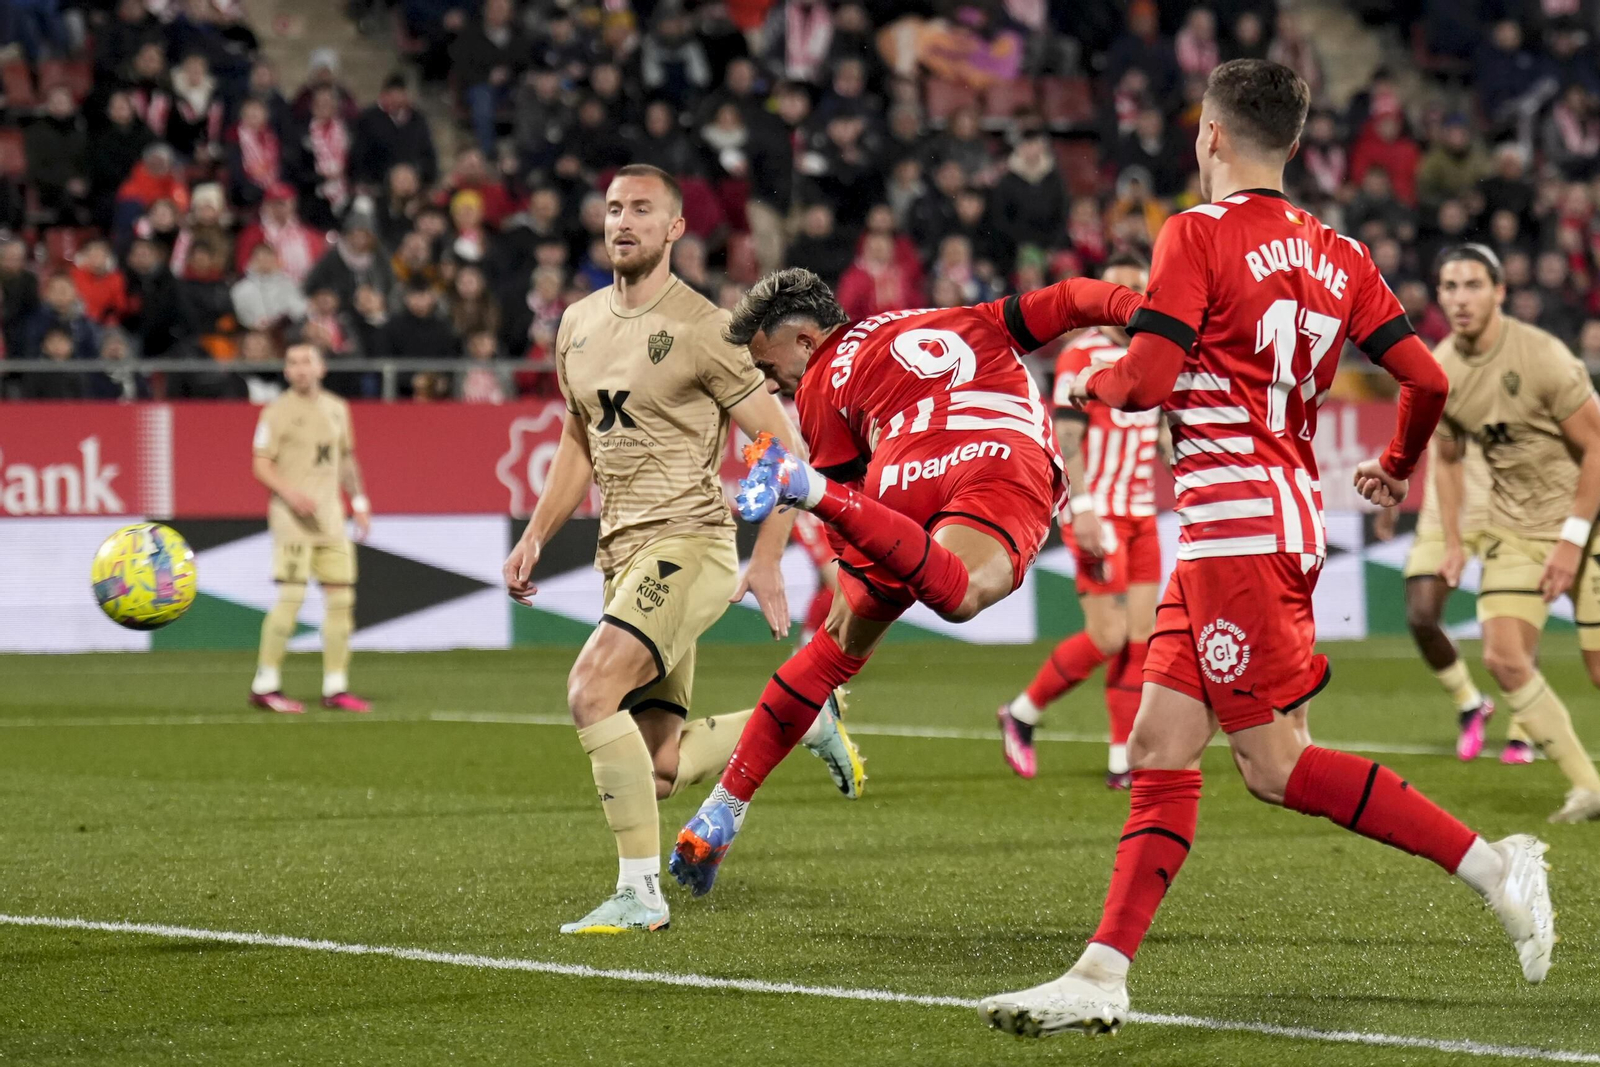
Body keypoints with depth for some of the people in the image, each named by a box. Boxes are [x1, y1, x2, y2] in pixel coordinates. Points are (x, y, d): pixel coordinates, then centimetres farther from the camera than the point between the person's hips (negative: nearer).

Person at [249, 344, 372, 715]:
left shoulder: (337, 409, 14)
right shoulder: (277, 412, -3)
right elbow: (261, 465, -6)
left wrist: (359, 502, 19)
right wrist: (290, 493, -21)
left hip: (332, 516, 6)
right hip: (292, 516, -6)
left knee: (341, 597, 4)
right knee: (291, 595, -14)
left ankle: (336, 687, 12)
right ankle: (265, 684, -7)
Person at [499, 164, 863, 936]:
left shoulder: (701, 328, -9)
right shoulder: (578, 324, 12)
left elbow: (782, 446, -7)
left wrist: (767, 563, -13)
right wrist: (534, 538, 16)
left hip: (687, 545, -8)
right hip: (622, 554, 8)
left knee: (592, 693, -26)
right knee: (660, 770, 6)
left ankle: (640, 892, -18)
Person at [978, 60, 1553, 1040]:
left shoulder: (1199, 234, -8)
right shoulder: (1336, 254, 11)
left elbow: (1148, 381, -14)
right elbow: (1428, 378, 8)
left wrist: (1090, 382, 8)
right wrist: (1397, 469, 27)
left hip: (1238, 520, -8)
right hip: (1290, 513, 8)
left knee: (1275, 764, -5)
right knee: (1161, 751, 5)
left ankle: (1490, 864, -6)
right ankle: (1103, 975, 1)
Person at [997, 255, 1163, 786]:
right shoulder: (1081, 356, -8)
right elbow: (1066, 439, -14)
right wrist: (1082, 509, -22)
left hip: (1141, 515, 7)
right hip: (1098, 514, -7)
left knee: (1142, 635, 1)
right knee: (1108, 638, -10)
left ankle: (1123, 762, 4)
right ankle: (1021, 714, 10)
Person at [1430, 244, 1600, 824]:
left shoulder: (1541, 357, -20)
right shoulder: (1437, 371, -2)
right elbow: (1448, 457, 15)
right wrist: (1453, 543, 9)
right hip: (1513, 529, 5)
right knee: (1504, 657, -9)